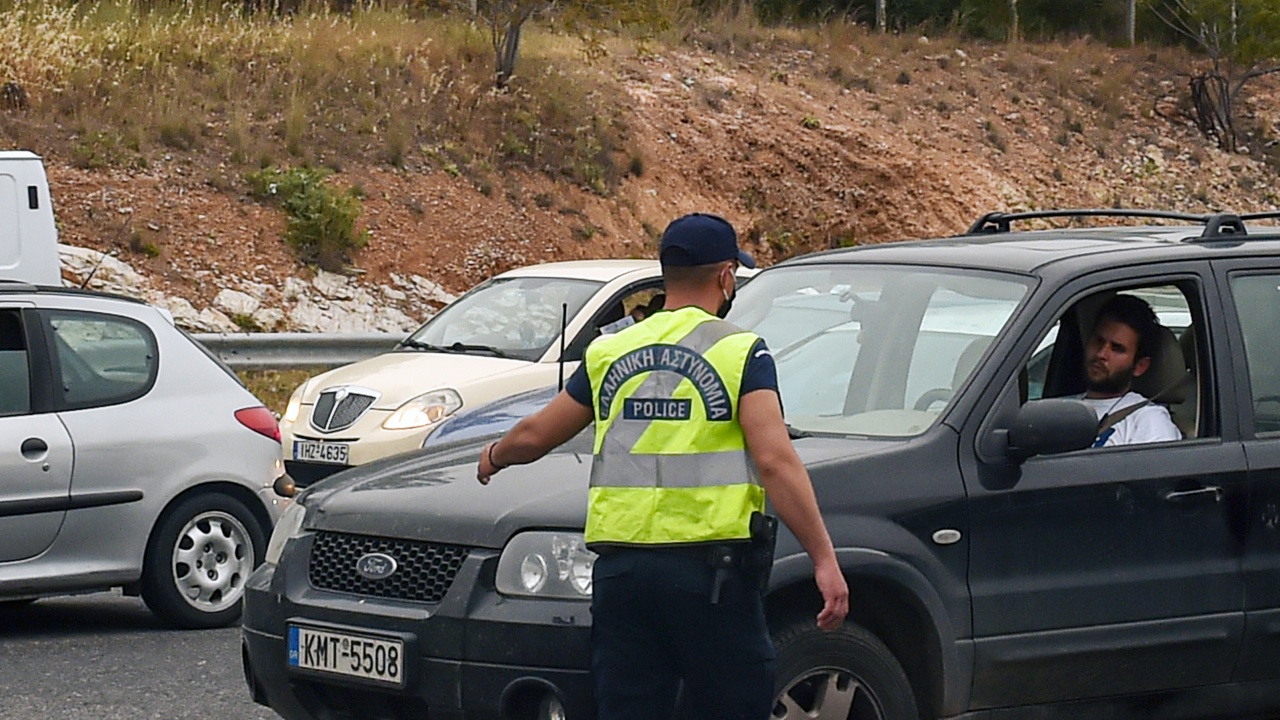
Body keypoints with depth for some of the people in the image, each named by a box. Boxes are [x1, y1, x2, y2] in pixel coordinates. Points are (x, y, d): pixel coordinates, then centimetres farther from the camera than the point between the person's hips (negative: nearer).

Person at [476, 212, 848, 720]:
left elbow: (534, 436, 21)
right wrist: (824, 559, -15)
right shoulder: (740, 353, -2)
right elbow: (775, 462, -13)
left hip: (620, 567, 4)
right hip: (710, 568, -4)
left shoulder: (610, 353, 12)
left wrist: (494, 458, 44)